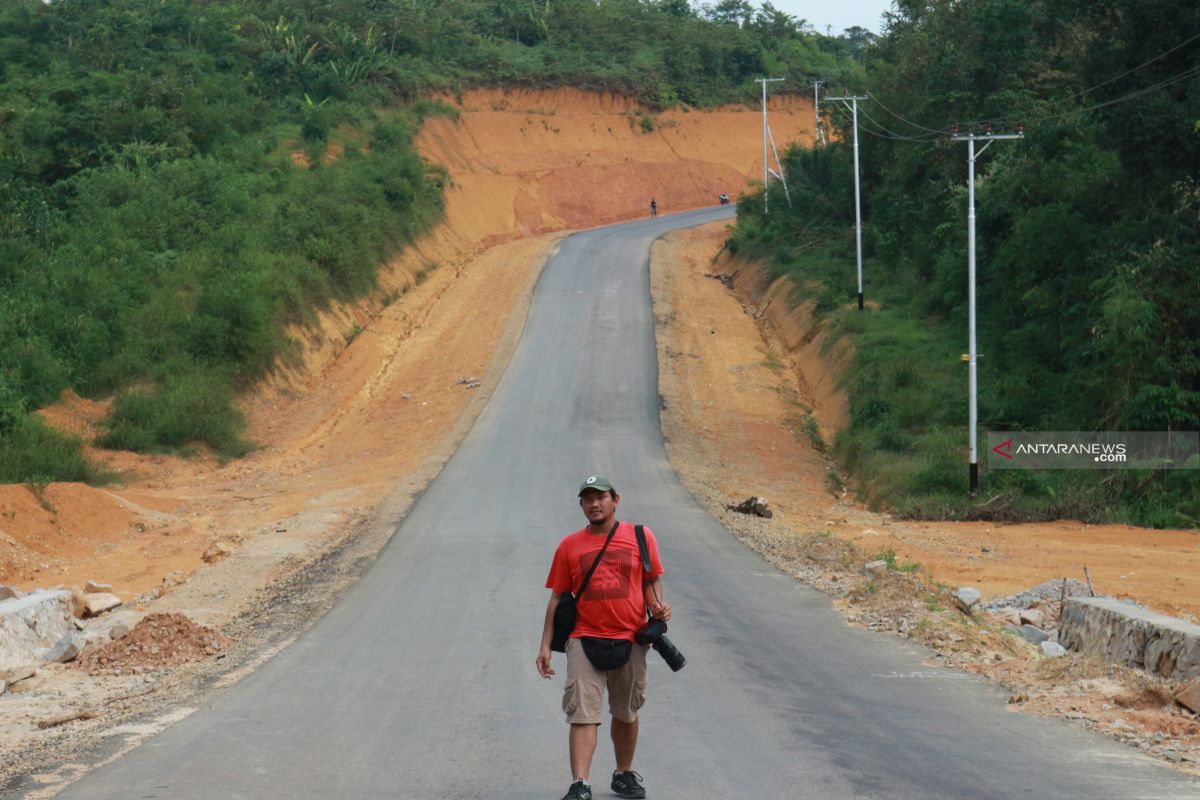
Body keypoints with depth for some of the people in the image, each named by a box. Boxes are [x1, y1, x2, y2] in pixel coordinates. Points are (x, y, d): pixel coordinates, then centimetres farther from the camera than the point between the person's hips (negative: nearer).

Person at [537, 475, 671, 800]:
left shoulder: (640, 536, 3)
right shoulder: (569, 546, 4)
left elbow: (652, 581, 9)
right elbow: (557, 597, 7)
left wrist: (657, 608, -13)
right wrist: (545, 646, 3)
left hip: (630, 640, 1)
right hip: (585, 640, -1)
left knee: (626, 713, 15)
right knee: (583, 713, -11)